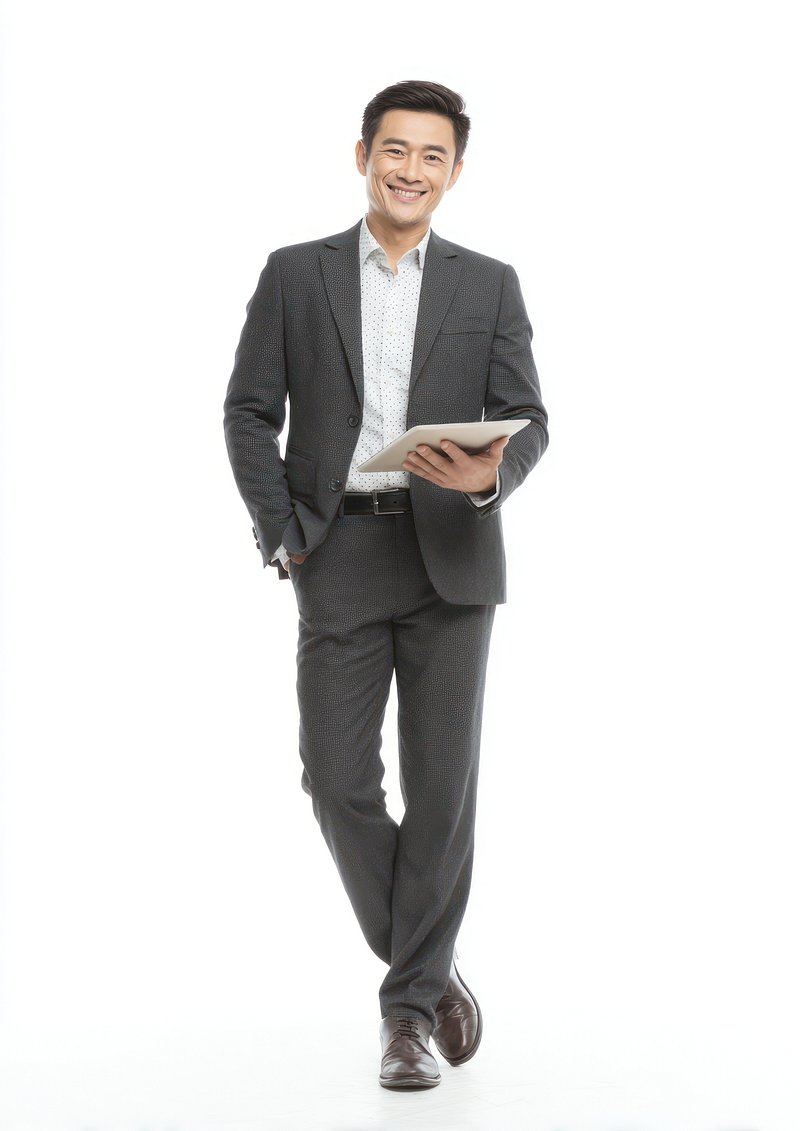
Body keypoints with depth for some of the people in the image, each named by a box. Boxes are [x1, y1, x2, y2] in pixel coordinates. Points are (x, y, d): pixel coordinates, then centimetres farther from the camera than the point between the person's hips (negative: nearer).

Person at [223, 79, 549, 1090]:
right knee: (338, 778, -3)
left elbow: (526, 419, 3)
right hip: (340, 556, 0)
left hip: (451, 555, 0)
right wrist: (279, 536, -4)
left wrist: (490, 475, -20)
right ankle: (428, 968, 18)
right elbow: (250, 412, 6)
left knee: (441, 784, -1)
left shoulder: (489, 286, 9)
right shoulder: (295, 274, 8)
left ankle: (411, 1006, 11)